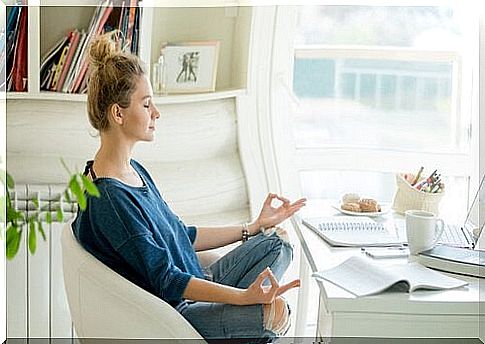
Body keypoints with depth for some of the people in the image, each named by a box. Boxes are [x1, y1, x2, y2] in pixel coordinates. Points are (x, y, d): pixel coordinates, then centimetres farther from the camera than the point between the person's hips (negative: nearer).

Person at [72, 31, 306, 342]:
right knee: (276, 314, -28)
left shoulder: (133, 170, 9)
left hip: (194, 285, 10)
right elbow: (166, 281, -25)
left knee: (277, 241, 6)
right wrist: (244, 296, -34)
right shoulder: (108, 198, -24)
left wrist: (254, 227, 16)